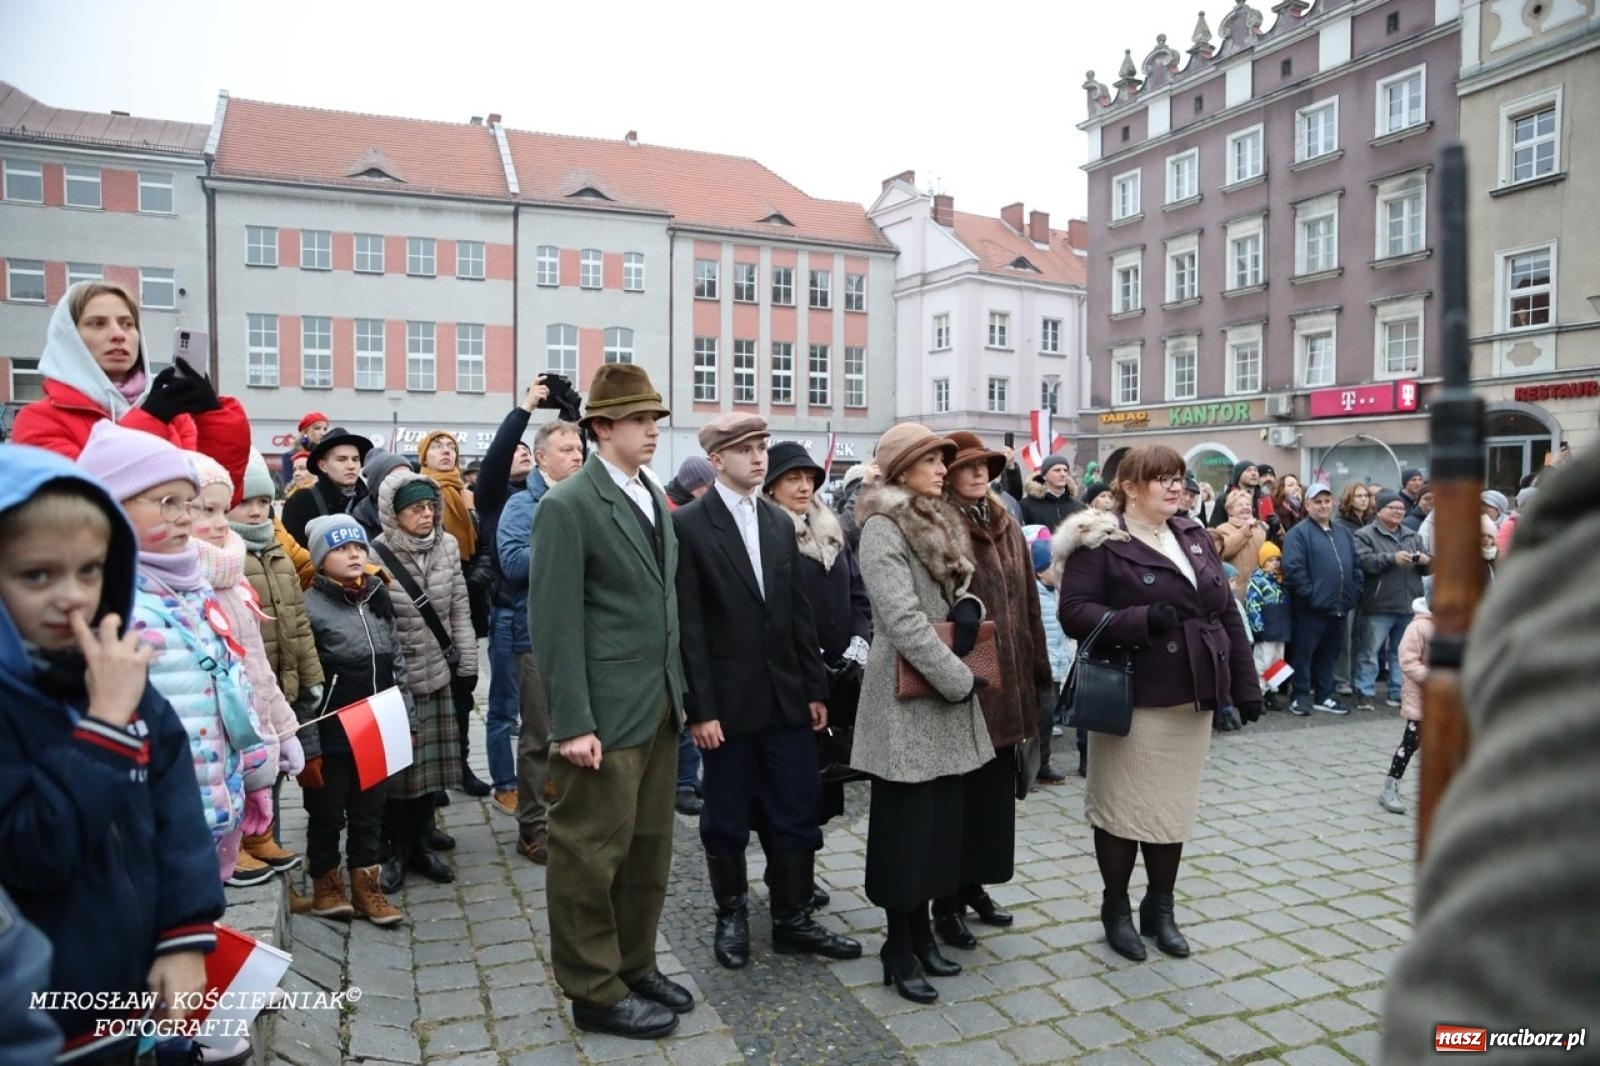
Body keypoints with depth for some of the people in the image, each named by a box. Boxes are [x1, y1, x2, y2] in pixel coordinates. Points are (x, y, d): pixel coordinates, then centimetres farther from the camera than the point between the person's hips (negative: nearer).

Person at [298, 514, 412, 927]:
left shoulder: (377, 597, 7)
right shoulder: (309, 607, -13)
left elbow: (397, 665, 13)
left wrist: (407, 720, 11)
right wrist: (308, 747, -15)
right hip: (330, 738, -5)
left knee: (369, 814, 15)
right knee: (327, 816, 12)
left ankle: (366, 886, 28)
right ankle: (325, 886, 30)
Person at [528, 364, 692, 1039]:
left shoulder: (654, 499, 13)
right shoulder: (568, 505, -12)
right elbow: (555, 622, -16)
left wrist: (681, 691, 14)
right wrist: (573, 722, -19)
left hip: (659, 708, 8)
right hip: (606, 714, -8)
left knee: (649, 849, 16)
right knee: (592, 853, 5)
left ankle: (635, 966, 32)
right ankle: (594, 991, 20)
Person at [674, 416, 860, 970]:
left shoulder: (780, 522, 9)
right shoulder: (688, 524, -8)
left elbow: (799, 612, 10)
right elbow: (688, 624, -11)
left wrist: (816, 688, 8)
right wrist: (700, 707, -14)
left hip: (786, 696, 5)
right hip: (728, 700, -5)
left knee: (797, 813, 9)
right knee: (727, 818, 10)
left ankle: (793, 920, 23)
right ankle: (732, 916, 29)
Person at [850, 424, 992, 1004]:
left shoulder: (940, 522, 13)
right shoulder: (883, 527, -14)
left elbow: (962, 583, 17)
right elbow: (903, 619, -21)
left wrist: (969, 605, -8)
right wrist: (960, 679, -18)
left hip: (947, 692, 8)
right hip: (907, 695, -8)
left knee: (943, 817, 12)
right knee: (908, 820, 1)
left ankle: (921, 928, 27)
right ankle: (899, 947, 14)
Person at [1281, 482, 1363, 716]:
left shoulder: (1343, 533, 17)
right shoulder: (1299, 533, -8)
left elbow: (1355, 567, 18)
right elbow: (1293, 569, -17)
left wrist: (1354, 593, 6)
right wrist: (1310, 596, -18)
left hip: (1339, 607, 7)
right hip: (1311, 608, -7)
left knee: (1330, 652, 14)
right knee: (1304, 652, 0)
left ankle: (1324, 696, 24)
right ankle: (1300, 696, 9)